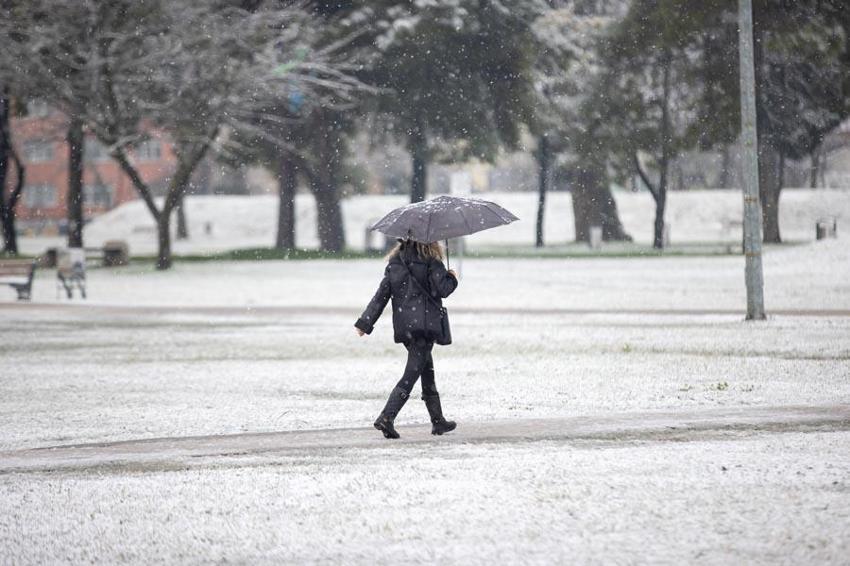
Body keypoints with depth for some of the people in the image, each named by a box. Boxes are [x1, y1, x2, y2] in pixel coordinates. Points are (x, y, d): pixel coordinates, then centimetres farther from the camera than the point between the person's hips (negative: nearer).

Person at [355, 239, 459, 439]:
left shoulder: (394, 263, 9)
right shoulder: (430, 261, -8)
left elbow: (382, 293, 7)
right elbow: (442, 289, -11)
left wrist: (365, 323, 9)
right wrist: (452, 278, 11)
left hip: (403, 326, 7)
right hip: (425, 324, -7)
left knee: (427, 372, 18)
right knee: (411, 375, -7)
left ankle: (438, 421, 26)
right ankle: (387, 418, -20)